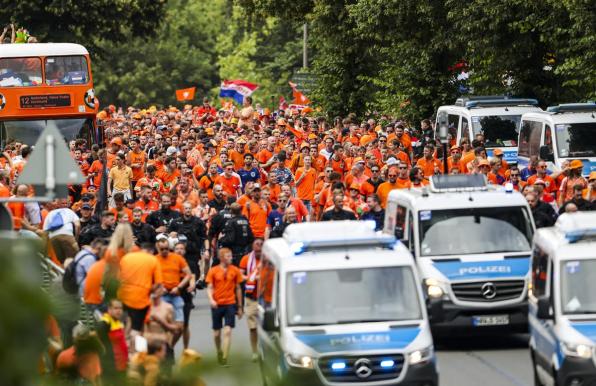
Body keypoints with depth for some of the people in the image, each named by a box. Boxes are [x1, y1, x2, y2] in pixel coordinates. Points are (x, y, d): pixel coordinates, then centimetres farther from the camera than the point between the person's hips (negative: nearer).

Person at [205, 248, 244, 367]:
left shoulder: (235, 271, 3)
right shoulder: (213, 271, 1)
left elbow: (238, 289, 10)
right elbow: (209, 288, 1)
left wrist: (239, 307, 12)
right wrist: (211, 299, -20)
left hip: (230, 304, -1)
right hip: (217, 305, 1)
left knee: (228, 331, -12)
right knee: (217, 332, 10)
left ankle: (224, 358, -14)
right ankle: (219, 352, 34)